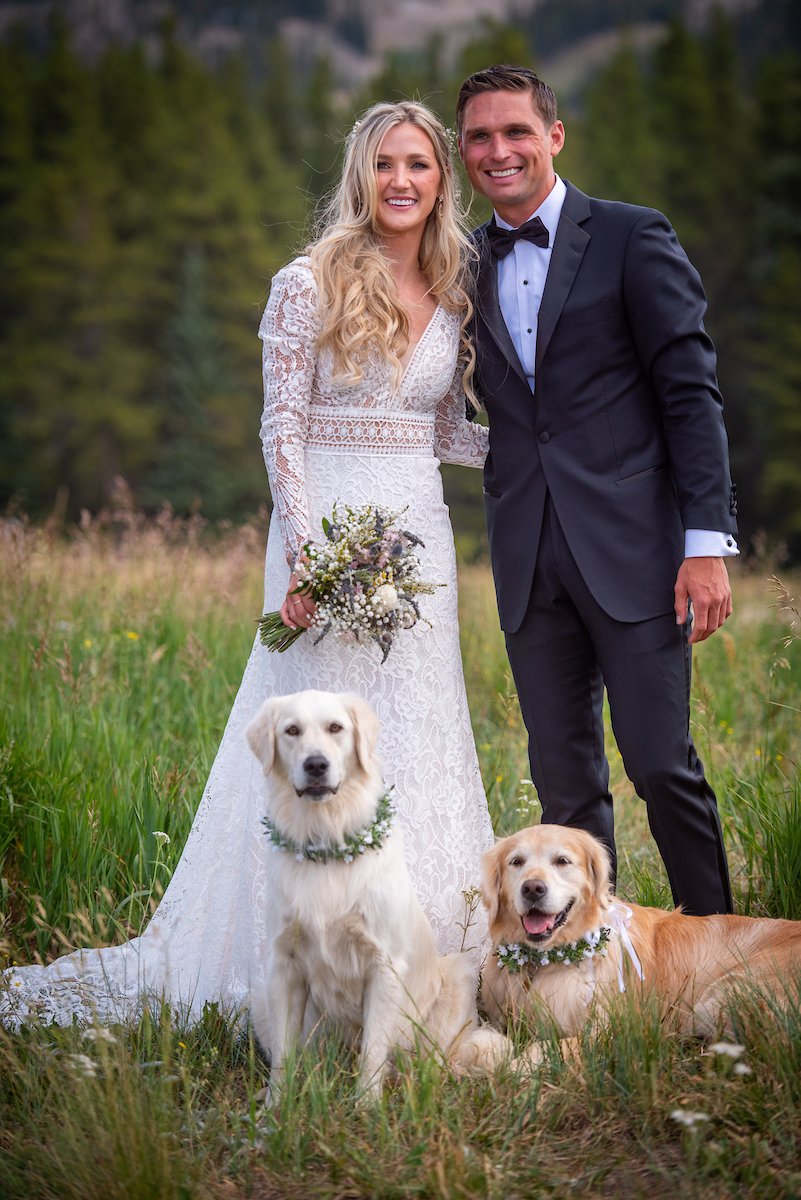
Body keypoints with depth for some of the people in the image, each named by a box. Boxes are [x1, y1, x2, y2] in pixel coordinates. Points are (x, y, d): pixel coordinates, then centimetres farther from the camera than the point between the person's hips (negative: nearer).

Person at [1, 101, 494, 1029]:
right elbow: (282, 429, -7)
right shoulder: (309, 285, -5)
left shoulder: (453, 293, 10)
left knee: (417, 737, 7)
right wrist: (306, 556, -15)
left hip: (417, 537, 5)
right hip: (325, 529, -5)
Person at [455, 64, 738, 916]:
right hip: (530, 562, 4)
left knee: (660, 763, -5)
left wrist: (707, 543, -11)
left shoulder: (632, 238, 0)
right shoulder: (467, 268, 14)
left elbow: (691, 393, -4)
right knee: (564, 780, 7)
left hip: (632, 549, -4)